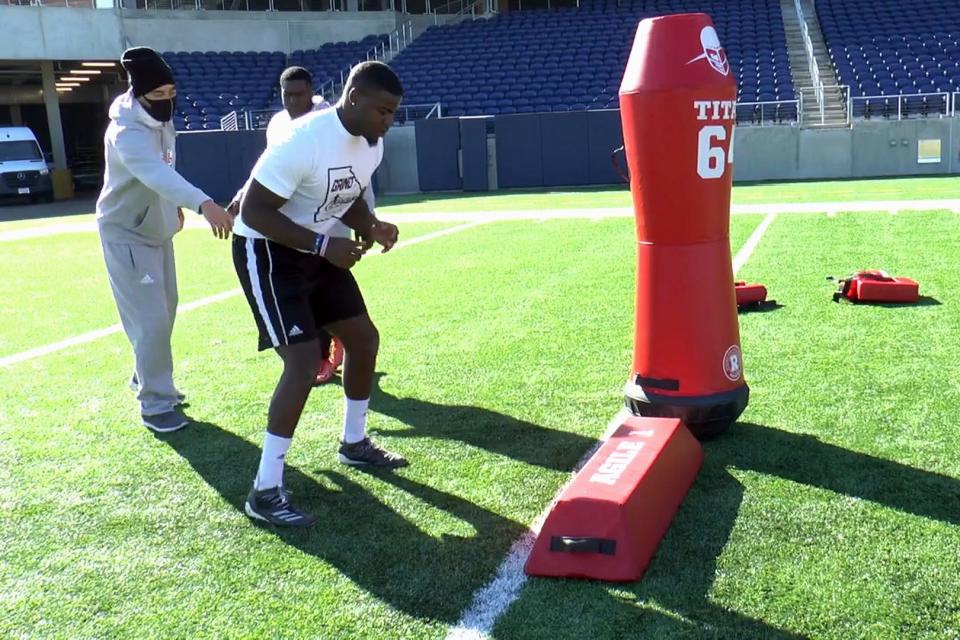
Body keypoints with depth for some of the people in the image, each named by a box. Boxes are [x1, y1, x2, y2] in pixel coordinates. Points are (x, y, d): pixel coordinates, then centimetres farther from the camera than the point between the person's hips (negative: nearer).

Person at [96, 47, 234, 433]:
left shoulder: (162, 120, -3)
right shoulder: (127, 132, -31)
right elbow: (157, 173, -51)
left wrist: (174, 206, 18)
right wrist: (203, 203, -65)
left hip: (158, 230, 9)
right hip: (126, 235, -9)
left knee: (164, 313, 18)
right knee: (151, 321, -10)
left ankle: (148, 381, 37)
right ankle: (155, 405, 3)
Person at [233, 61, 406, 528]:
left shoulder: (371, 143, -2)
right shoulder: (303, 140, -29)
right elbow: (254, 212, -27)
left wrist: (371, 227, -9)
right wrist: (324, 245, -31)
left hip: (316, 250, 9)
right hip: (267, 251, -9)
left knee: (364, 339, 12)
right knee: (304, 361, -17)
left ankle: (354, 443, 35)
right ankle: (265, 492, -5)